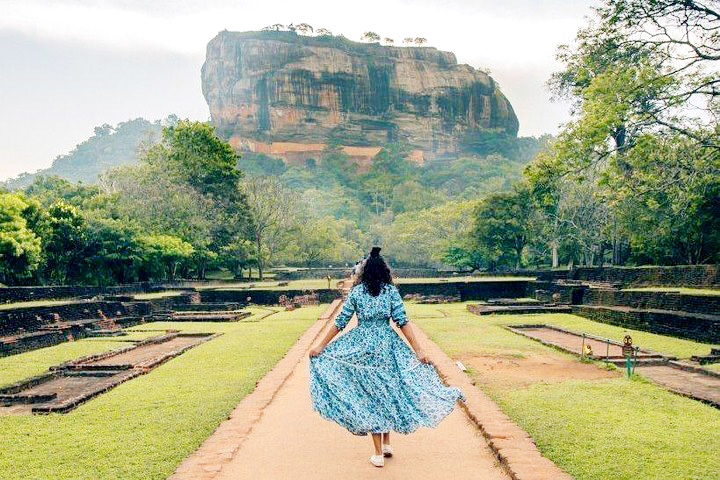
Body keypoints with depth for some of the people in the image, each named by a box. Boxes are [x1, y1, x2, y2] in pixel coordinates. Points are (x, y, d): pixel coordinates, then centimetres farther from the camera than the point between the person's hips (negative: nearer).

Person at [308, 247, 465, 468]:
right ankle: (386, 444, 24)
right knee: (388, 392, 18)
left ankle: (378, 454, 8)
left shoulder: (356, 292, 0)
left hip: (362, 347, 0)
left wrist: (321, 346, 7)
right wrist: (418, 350, -6)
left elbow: (340, 322, 0)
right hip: (387, 345, 1)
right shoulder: (391, 291, -1)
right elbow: (402, 321, -7)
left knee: (370, 395, 5)